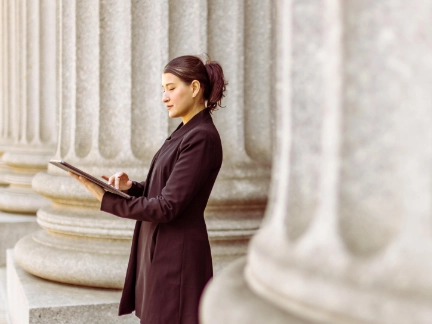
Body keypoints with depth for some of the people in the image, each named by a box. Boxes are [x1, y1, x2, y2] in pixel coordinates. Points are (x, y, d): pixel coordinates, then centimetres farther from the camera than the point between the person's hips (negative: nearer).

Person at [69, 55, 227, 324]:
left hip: (176, 254, -9)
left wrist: (107, 199, -16)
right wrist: (131, 187, -3)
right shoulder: (185, 132, 12)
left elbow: (167, 206, -21)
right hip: (160, 250, 9)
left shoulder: (202, 138, -18)